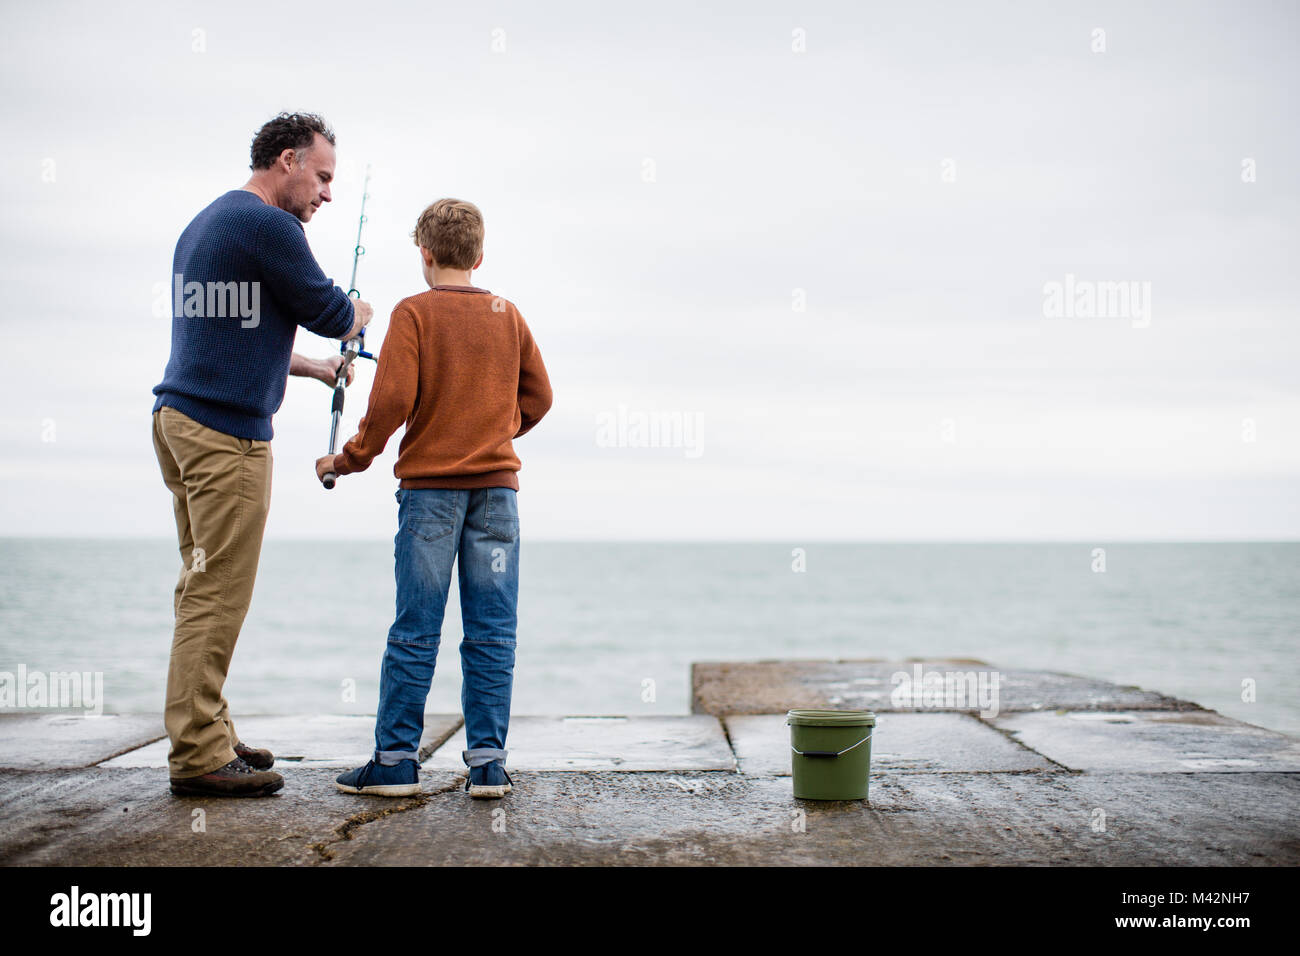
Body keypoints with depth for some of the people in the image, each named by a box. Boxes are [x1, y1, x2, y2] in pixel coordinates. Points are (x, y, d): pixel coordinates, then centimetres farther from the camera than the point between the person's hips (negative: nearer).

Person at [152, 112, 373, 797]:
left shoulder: (205, 222, 22)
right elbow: (329, 313, -5)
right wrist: (361, 314, 17)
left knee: (203, 586, 12)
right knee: (217, 593, -8)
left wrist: (313, 367, 32)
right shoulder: (266, 225, -10)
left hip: (179, 418, 10)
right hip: (226, 430, -10)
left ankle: (206, 735, 17)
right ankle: (199, 756, -5)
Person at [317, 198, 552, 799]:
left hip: (429, 486, -3)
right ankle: (487, 761, 5)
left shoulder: (414, 312, -3)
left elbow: (392, 400, -11)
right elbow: (538, 397, 14)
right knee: (492, 633, 4)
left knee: (414, 632, 1)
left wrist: (349, 460, 1)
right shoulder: (508, 316, 8)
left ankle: (395, 760, 6)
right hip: (497, 486, 3)